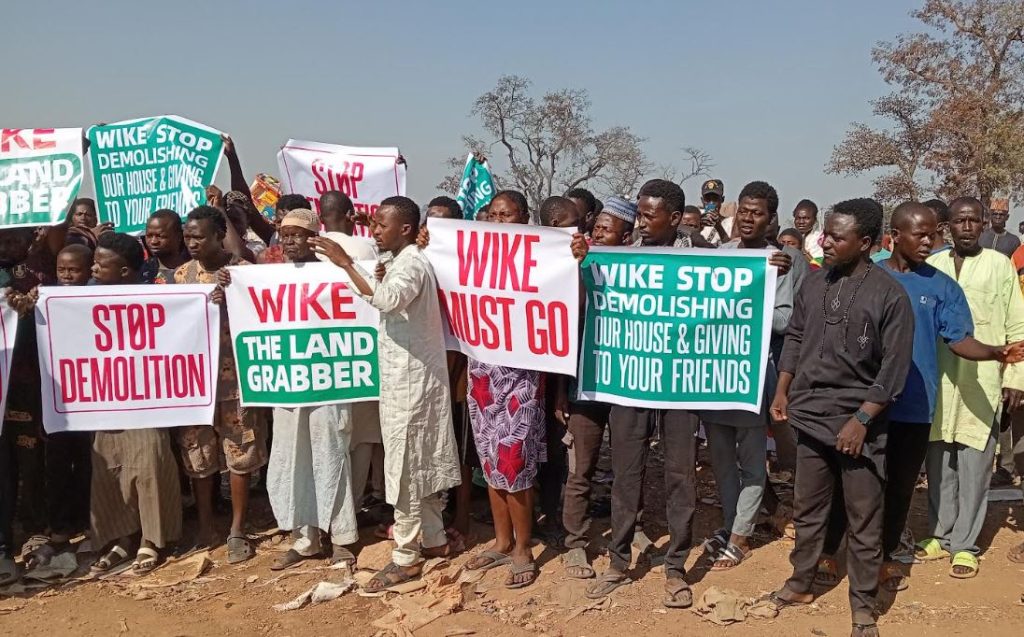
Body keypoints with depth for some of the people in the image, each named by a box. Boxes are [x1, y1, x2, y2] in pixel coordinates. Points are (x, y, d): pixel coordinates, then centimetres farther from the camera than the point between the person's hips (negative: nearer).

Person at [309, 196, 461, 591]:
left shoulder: (411, 263, -18)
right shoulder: (401, 262, 15)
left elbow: (387, 299, -39)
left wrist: (346, 263, -36)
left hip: (411, 380, -10)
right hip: (405, 377, 10)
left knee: (406, 468, -4)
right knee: (418, 465, 16)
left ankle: (406, 558, 4)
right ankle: (434, 539, 27)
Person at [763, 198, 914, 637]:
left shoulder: (889, 295, -11)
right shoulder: (813, 284, 4)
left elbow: (894, 368, -11)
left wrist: (861, 420, -14)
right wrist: (782, 392, 11)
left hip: (859, 424, -4)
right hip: (811, 417, 5)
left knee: (863, 521, 5)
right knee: (807, 509, 17)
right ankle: (801, 584, 33)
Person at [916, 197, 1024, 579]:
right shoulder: (931, 266, 8)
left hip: (982, 381, -2)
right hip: (937, 380, 2)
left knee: (973, 466, 1)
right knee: (938, 464, 10)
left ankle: (965, 545, 11)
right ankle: (941, 536, 23)